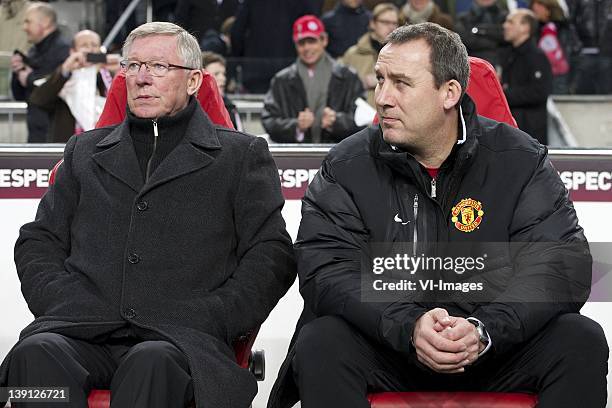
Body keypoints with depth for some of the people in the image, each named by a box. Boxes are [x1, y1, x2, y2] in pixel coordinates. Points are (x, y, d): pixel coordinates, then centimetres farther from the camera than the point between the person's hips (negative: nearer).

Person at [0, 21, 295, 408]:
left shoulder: (242, 155, 17)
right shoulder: (86, 151, 27)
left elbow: (271, 255, 8)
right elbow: (39, 241, 23)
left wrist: (205, 318, -7)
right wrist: (63, 302, 2)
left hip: (179, 335, -2)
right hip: (84, 329, 2)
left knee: (152, 363, -39)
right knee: (37, 354, -33)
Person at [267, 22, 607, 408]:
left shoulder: (519, 159, -1)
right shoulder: (346, 167, 0)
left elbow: (562, 263, -9)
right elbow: (325, 271, -11)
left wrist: (485, 330, -28)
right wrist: (408, 327, -29)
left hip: (496, 348, 1)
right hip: (385, 349, 0)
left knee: (582, 341, -25)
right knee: (320, 344, -30)